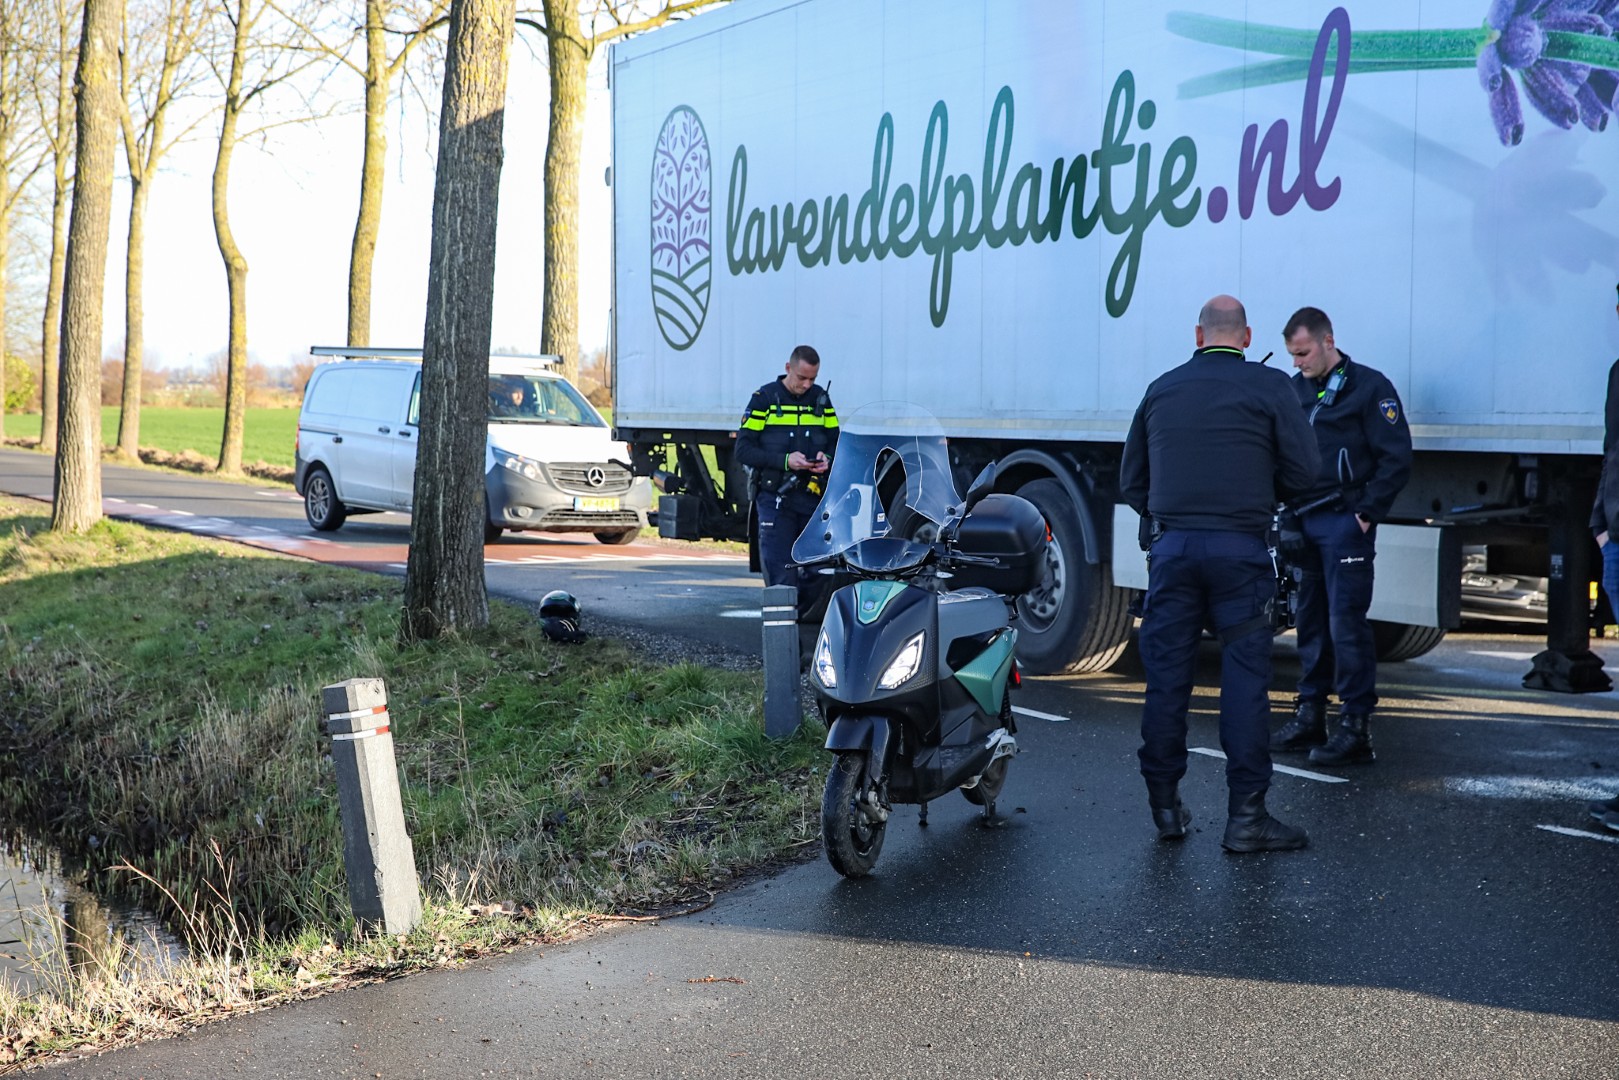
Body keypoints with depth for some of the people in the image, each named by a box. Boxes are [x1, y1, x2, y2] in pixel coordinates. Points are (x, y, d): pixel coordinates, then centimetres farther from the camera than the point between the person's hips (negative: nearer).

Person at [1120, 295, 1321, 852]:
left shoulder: (1161, 389, 12)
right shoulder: (1268, 386, 1)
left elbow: (1131, 479, 16)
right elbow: (1302, 471, -1)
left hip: (1172, 546, 3)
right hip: (1240, 548, -3)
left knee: (1166, 675, 8)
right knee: (1245, 677, 0)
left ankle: (1165, 805, 14)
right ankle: (1246, 815, 0)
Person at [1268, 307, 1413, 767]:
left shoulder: (1369, 387, -4)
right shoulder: (1294, 390, 14)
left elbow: (1396, 459, -7)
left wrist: (1366, 514, -11)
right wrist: (1287, 515, 7)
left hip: (1344, 524, -6)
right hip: (1304, 523, 6)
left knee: (1346, 623, -8)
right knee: (1311, 621, 12)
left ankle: (1355, 727, -5)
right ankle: (1310, 715, 20)